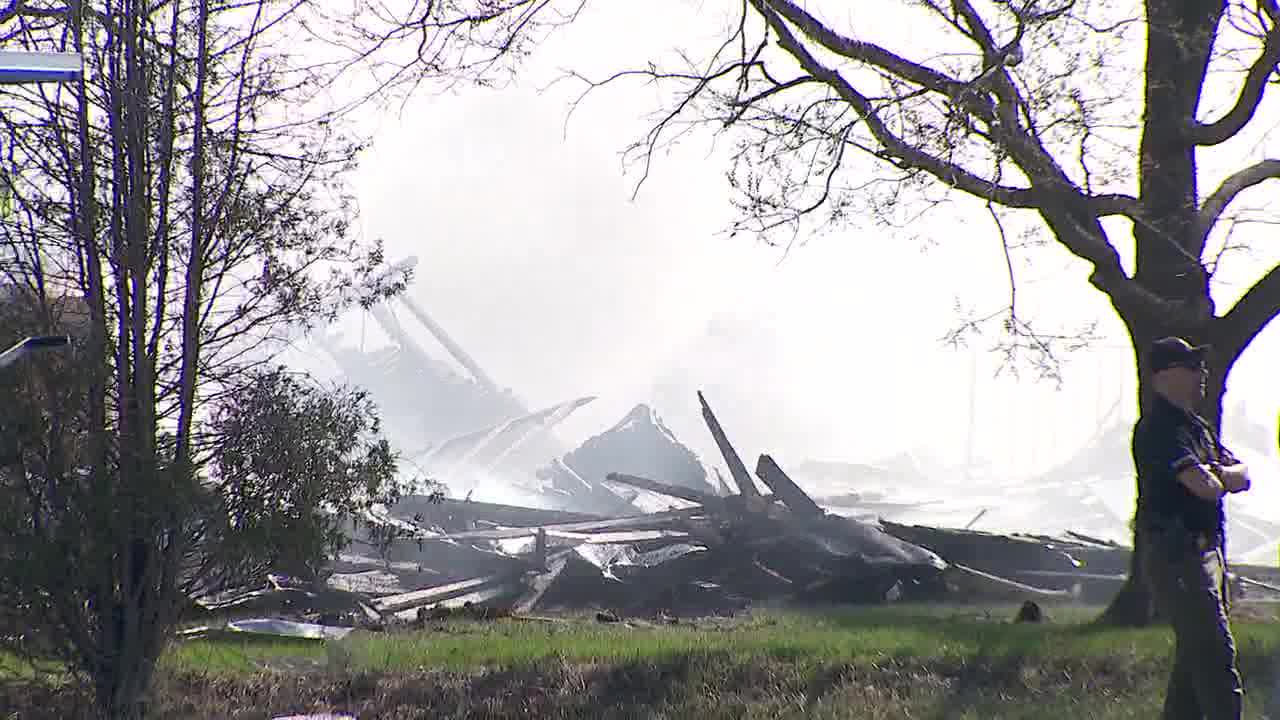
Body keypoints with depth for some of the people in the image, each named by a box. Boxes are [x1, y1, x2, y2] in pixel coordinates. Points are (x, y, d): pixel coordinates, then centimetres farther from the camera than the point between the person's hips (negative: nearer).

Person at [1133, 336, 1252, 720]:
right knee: (1215, 658, -13)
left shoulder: (1198, 426, 19)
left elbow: (1242, 476, 11)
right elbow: (1203, 486, -23)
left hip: (1206, 551, 10)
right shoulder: (1159, 427, -13)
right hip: (1176, 555, -10)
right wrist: (1214, 478, 0)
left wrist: (1217, 473, -9)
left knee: (1194, 659, 12)